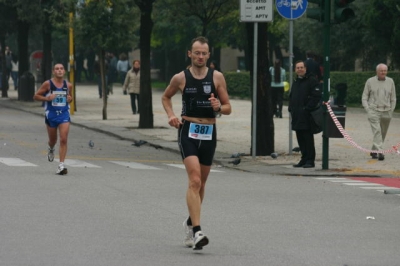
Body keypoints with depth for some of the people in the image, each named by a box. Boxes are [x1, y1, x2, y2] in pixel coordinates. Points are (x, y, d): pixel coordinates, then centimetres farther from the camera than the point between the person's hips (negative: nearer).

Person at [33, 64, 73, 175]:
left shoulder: (68, 85, 3)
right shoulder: (48, 84, -6)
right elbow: (36, 96, -2)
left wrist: (70, 99, -3)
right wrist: (47, 98, -18)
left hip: (64, 115, 1)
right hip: (51, 115, -1)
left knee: (64, 140, -13)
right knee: (53, 140, 14)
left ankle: (61, 165, -13)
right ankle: (51, 149, 52)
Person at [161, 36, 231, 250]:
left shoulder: (217, 77, 2)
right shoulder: (180, 78, 1)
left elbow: (228, 108, 6)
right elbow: (166, 97, 19)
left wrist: (219, 107, -17)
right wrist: (171, 115, 1)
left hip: (209, 132, 3)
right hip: (188, 130, -3)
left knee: (201, 183, 15)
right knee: (194, 180, -18)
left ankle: (190, 222, 38)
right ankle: (196, 231, -25)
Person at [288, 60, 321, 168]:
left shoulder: (312, 80, -6)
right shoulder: (296, 82, 20)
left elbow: (316, 96, -14)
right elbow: (291, 97, 27)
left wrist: (308, 108, -18)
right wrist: (291, 108, 11)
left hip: (306, 116, -8)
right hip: (297, 116, 8)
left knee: (308, 138, -7)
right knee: (300, 138, 10)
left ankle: (310, 160, -4)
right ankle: (304, 159, 16)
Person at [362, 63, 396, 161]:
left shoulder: (390, 81, 7)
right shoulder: (370, 81, 2)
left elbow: (393, 98, 13)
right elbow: (364, 97, 7)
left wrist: (391, 111, 7)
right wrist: (367, 109, -5)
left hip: (386, 112, 3)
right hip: (373, 111, -3)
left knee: (382, 133, 9)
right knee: (377, 131, -17)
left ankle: (373, 151, 25)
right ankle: (379, 152, -24)